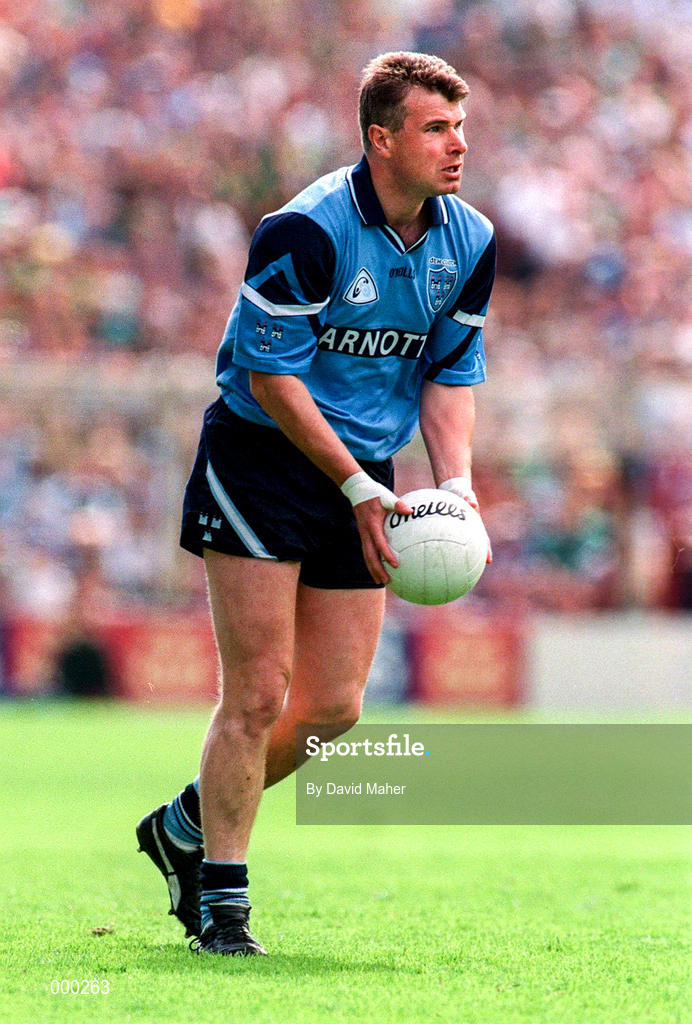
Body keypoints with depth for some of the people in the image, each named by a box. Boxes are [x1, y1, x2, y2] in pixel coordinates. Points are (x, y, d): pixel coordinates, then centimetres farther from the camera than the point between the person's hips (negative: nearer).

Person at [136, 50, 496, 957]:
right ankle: (221, 899, 3)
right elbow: (271, 375, -17)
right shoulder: (305, 230, -20)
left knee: (335, 706, 3)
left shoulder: (471, 242, 1)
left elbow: (450, 372, 9)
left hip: (362, 476, 6)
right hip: (260, 462, -6)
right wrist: (357, 487, -20)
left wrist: (454, 482, -7)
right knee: (258, 692, -9)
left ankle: (188, 825, 26)